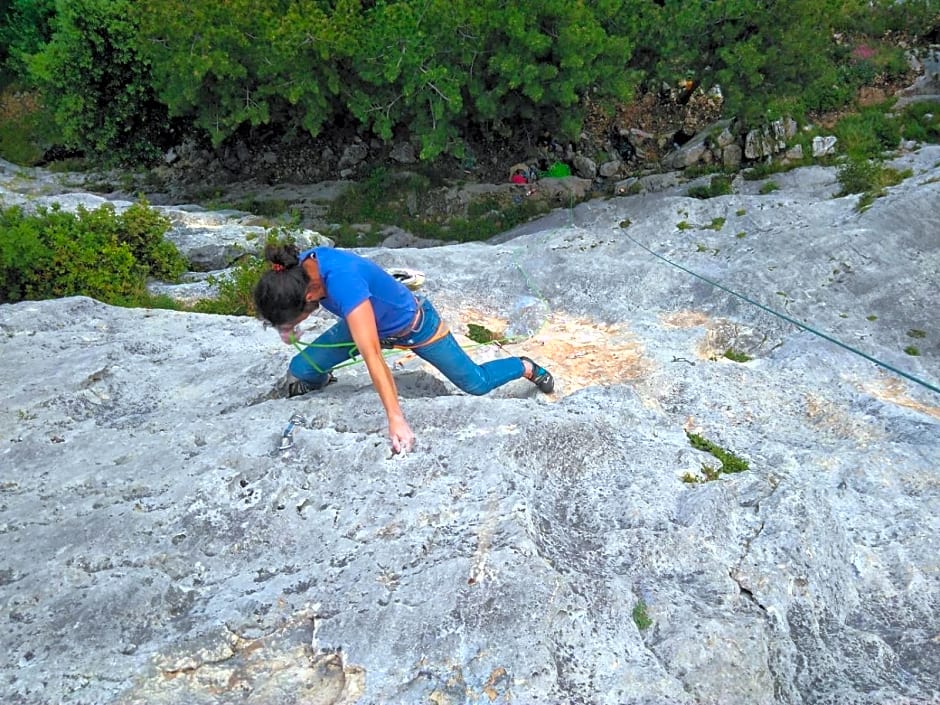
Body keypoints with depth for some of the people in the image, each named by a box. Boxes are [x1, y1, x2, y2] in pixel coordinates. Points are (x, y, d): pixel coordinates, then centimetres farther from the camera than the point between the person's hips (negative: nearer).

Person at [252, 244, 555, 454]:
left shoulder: (343, 282, -45)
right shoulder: (299, 267, -23)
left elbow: (372, 356, -48)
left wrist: (396, 419, -49)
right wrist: (286, 327, -8)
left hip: (413, 325, -6)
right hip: (371, 320, 6)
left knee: (477, 384, 6)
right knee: (300, 371, -2)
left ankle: (527, 368, 37)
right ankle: (320, 381, 37)